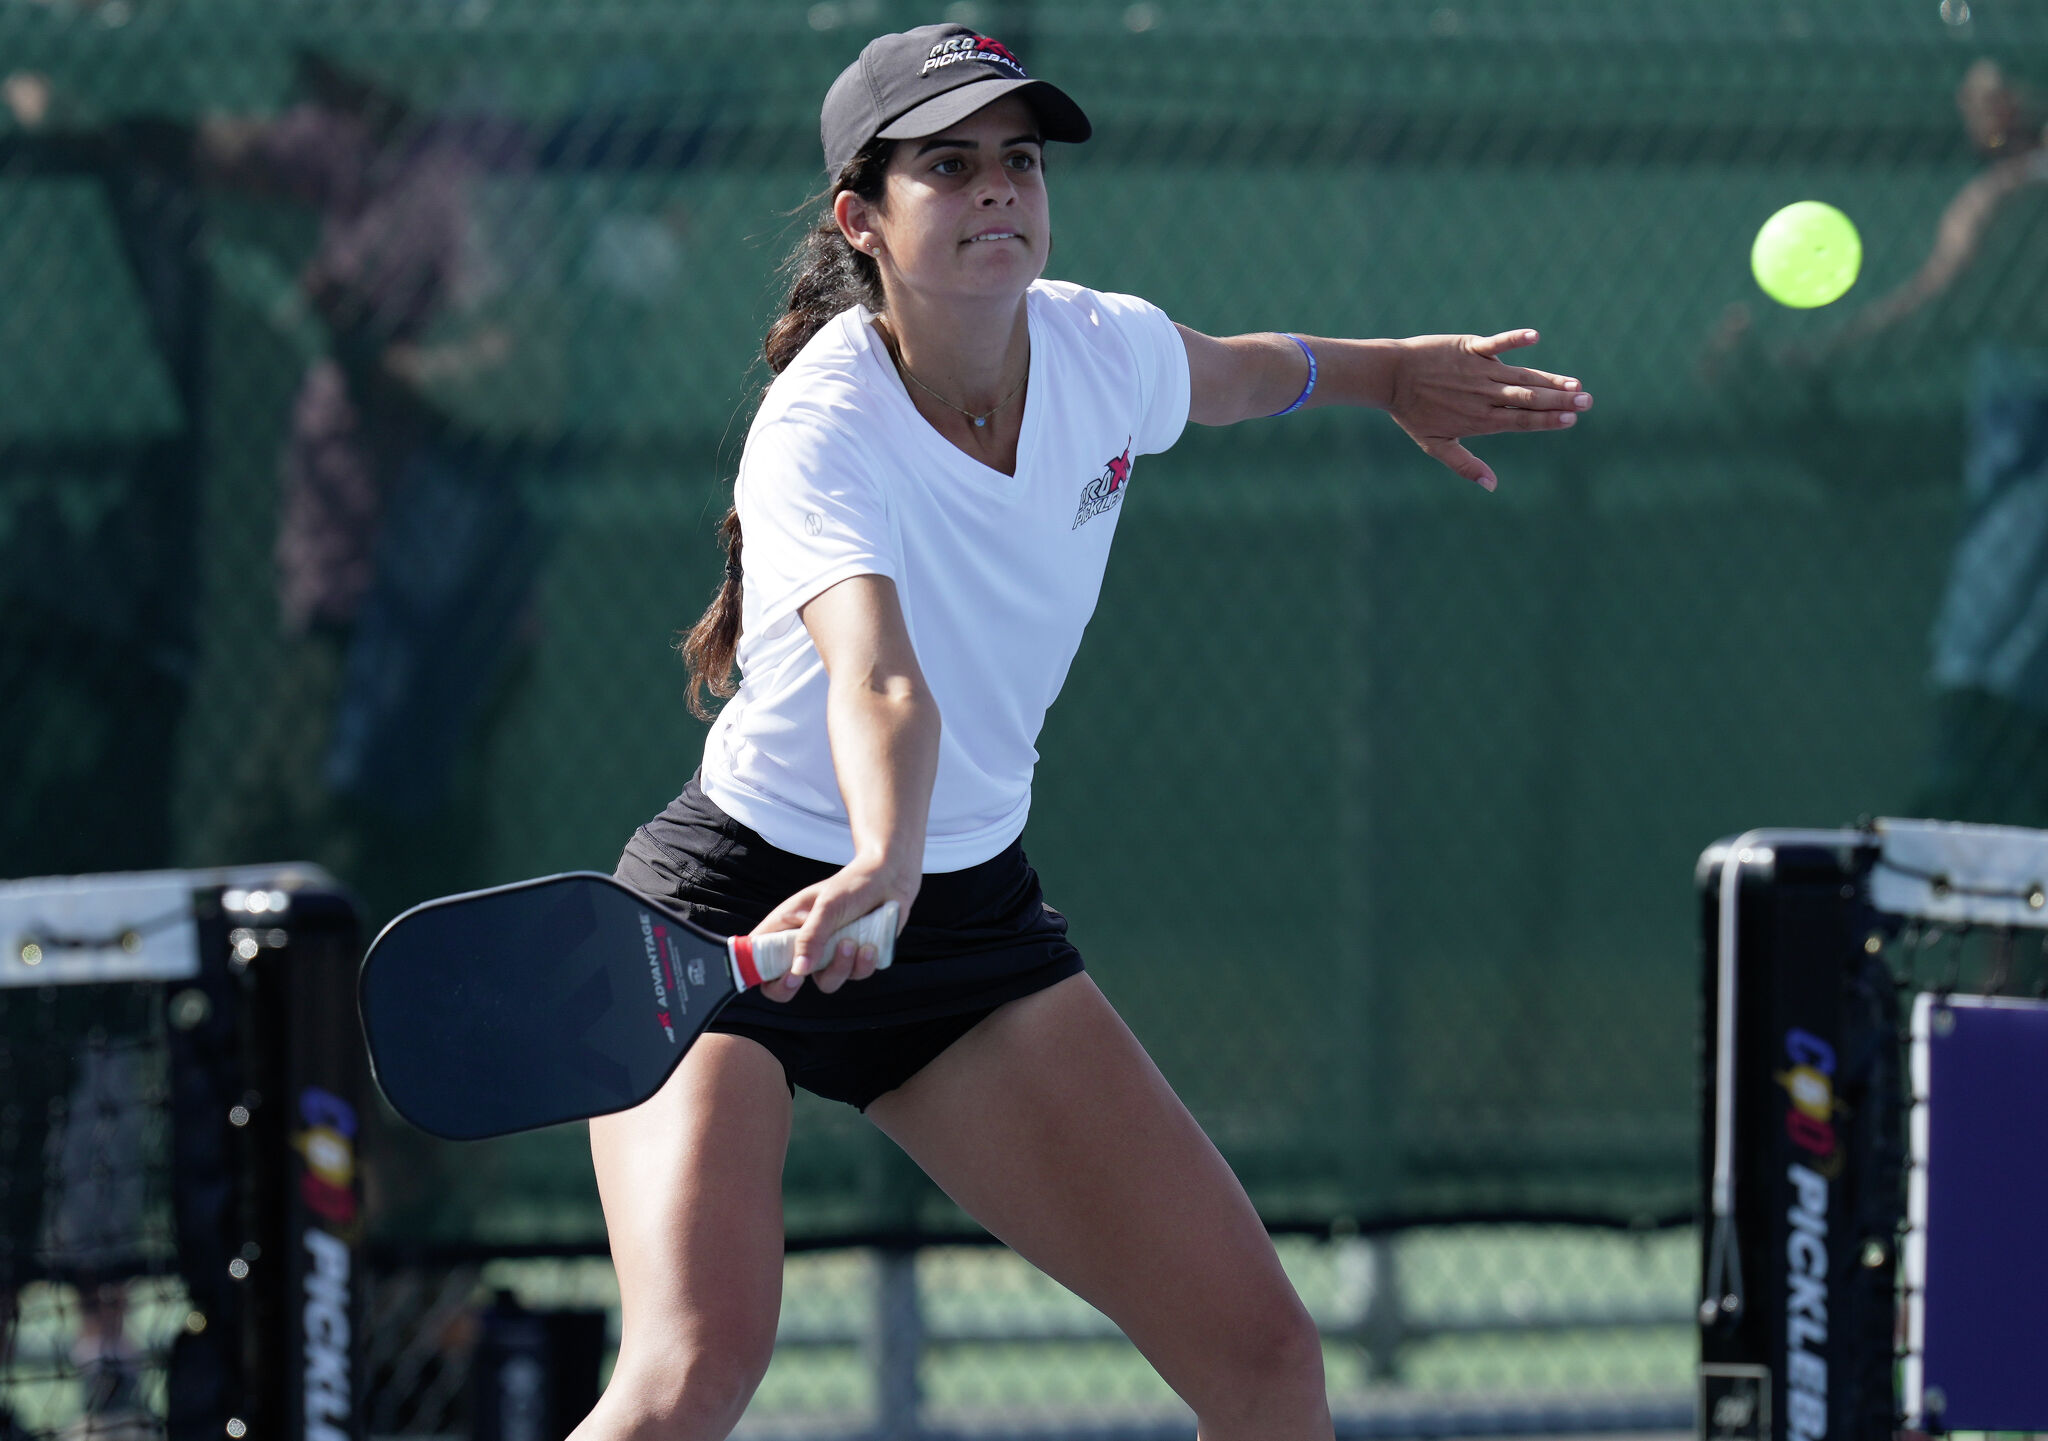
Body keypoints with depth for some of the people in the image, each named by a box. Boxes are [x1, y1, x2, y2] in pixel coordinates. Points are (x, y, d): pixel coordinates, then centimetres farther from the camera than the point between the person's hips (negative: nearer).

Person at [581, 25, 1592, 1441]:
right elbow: (882, 684, -44)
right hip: (738, 913, -6)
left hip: (976, 912, 7)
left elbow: (1239, 372, 20)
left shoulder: (1102, 348, -6)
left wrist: (1394, 373, 37)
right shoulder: (822, 426, -26)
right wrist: (880, 864, -62)